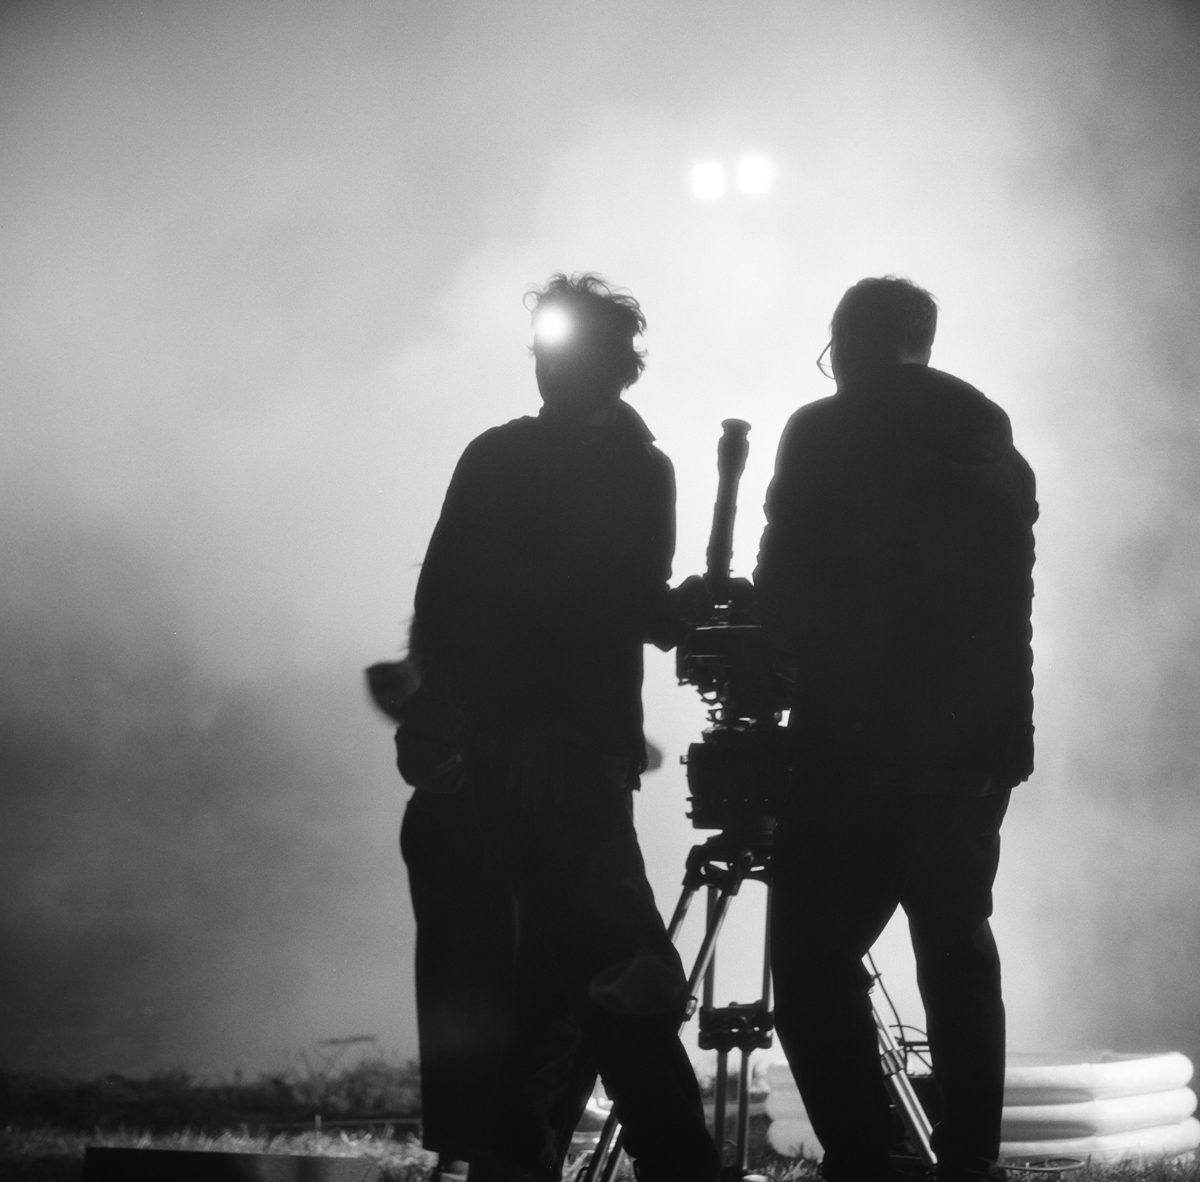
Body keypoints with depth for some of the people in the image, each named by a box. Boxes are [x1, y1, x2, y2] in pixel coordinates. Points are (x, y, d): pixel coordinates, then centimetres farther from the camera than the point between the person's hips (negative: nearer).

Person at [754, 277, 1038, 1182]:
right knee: (958, 951, 14)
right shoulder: (993, 444, 14)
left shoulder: (824, 436, -3)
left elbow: (789, 596, -6)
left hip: (857, 743, -6)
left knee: (816, 959, -4)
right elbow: (1007, 604, 14)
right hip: (978, 742, 6)